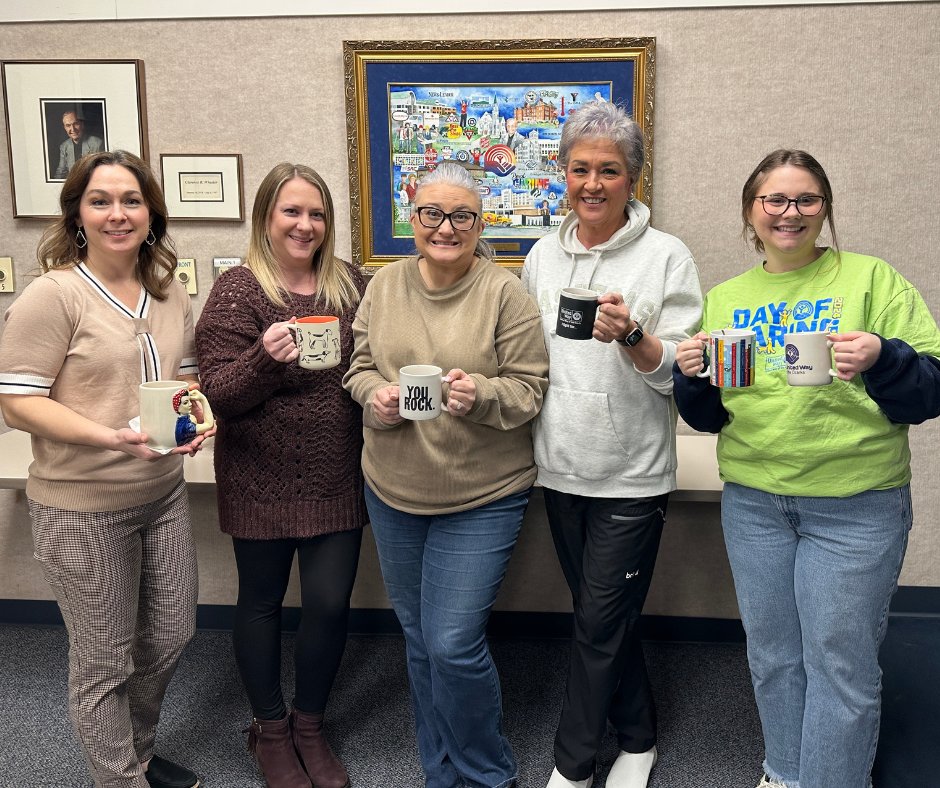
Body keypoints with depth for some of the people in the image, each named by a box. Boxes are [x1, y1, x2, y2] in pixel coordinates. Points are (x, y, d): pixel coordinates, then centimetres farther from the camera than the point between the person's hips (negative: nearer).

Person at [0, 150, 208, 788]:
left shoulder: (170, 294, 7)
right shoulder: (53, 294, -13)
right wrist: (109, 436, -27)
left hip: (164, 493, 7)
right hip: (82, 507, -6)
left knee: (170, 637, 19)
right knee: (105, 662, 9)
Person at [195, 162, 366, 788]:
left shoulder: (351, 285, 4)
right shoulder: (237, 292, -9)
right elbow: (218, 395, -13)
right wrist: (266, 359, -30)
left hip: (337, 478, 3)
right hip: (262, 481, -3)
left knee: (330, 601, 5)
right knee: (262, 600, 12)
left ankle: (310, 725, 31)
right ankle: (270, 730, 35)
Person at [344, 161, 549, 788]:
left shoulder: (505, 293, -8)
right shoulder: (384, 286, 5)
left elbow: (530, 388, -8)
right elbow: (360, 366, 10)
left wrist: (481, 395, -27)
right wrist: (374, 396, -11)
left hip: (482, 498, -5)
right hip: (394, 492, 5)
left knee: (453, 646, -6)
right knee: (420, 639, 17)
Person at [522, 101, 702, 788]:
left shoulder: (667, 256, -6)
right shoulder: (543, 255, 7)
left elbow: (681, 371, -10)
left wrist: (631, 336, -28)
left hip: (632, 473, -4)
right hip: (562, 466, 5)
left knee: (599, 624, 3)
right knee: (606, 616, 17)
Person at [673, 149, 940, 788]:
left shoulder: (872, 280, -1)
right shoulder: (723, 301, 10)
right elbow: (707, 417, 13)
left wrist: (882, 360, -24)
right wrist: (692, 377, -8)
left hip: (856, 504, -3)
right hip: (753, 501, 4)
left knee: (840, 659, 3)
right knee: (772, 653, 15)